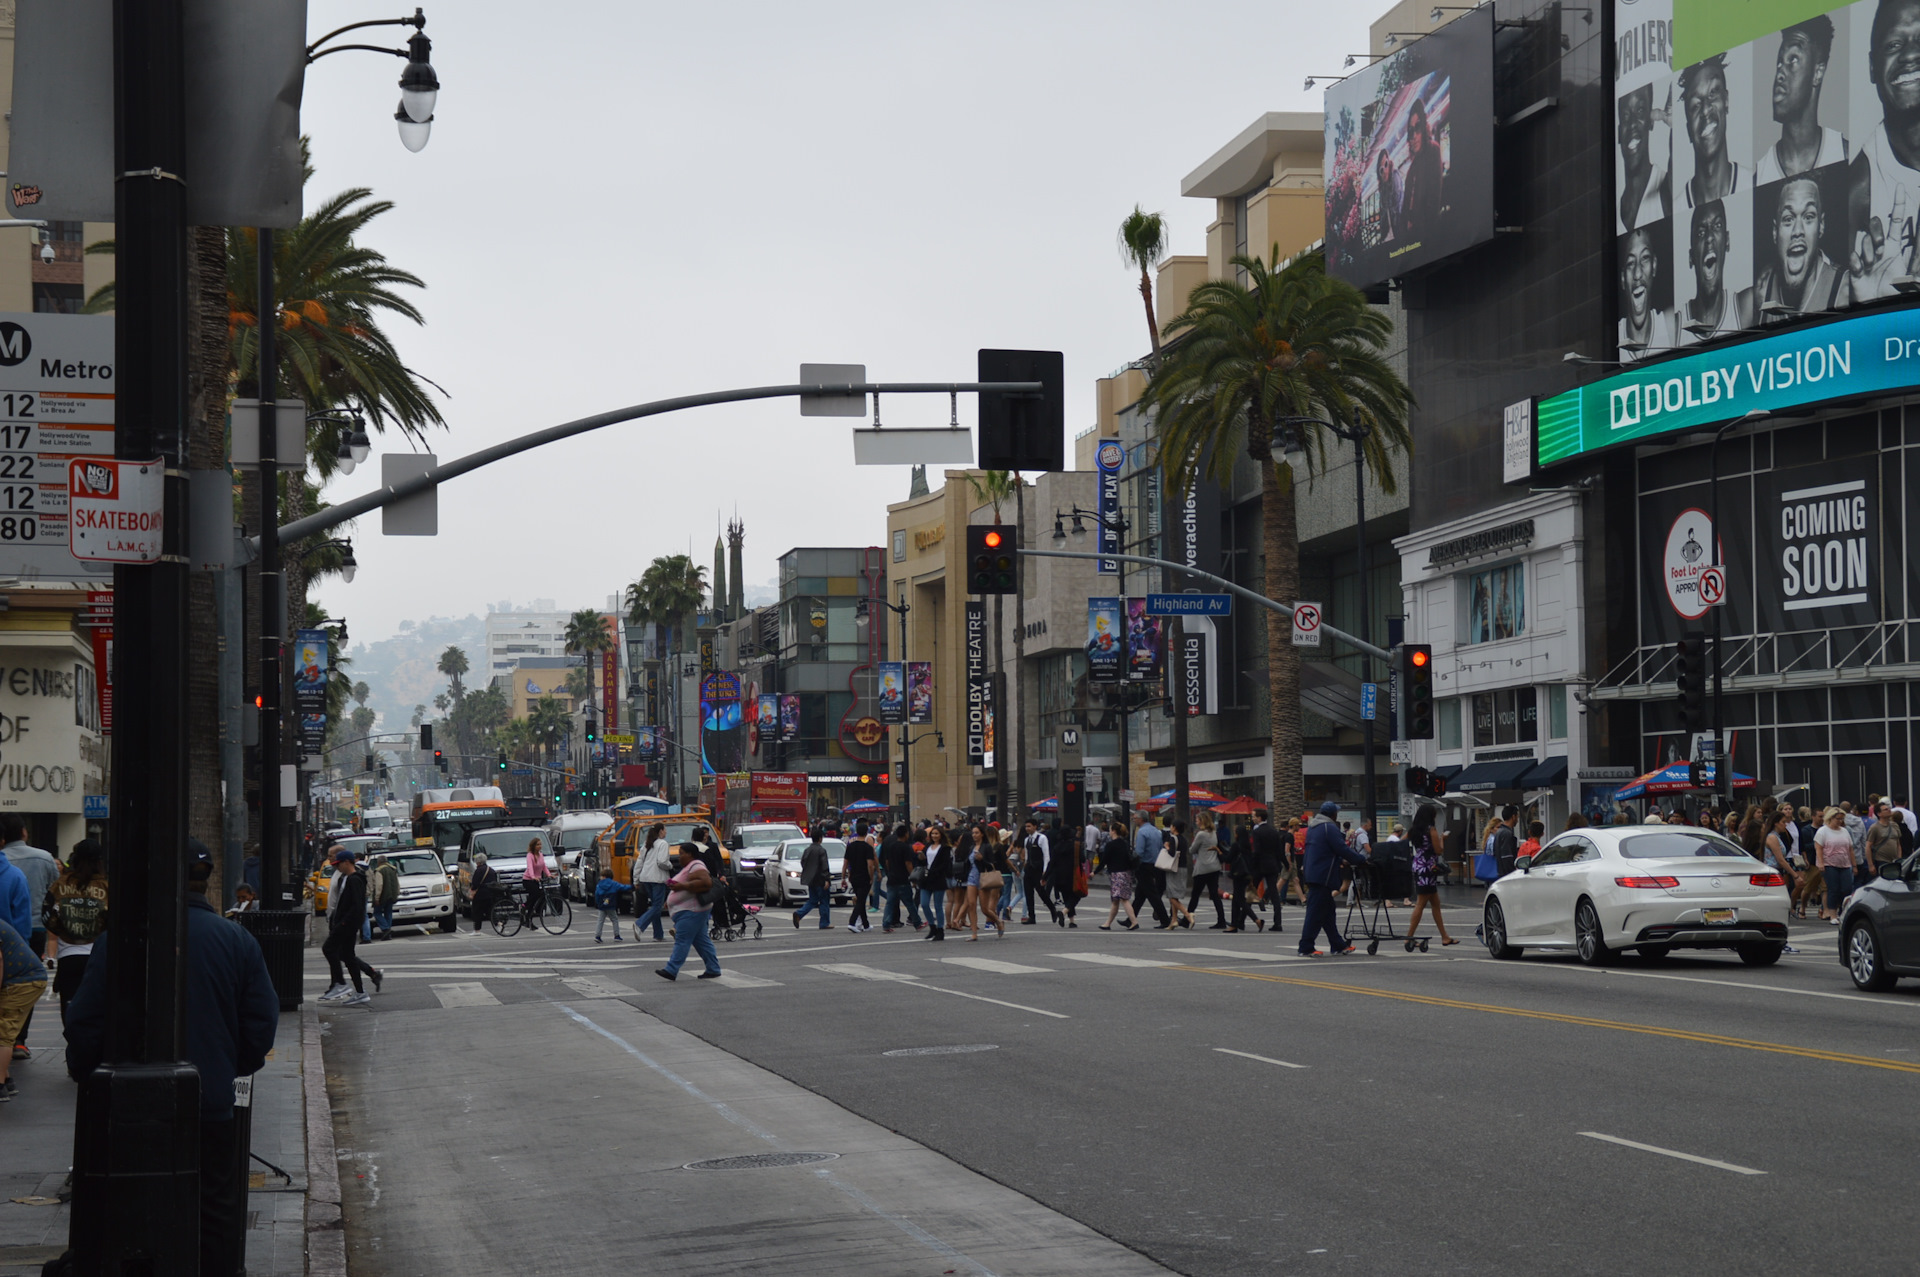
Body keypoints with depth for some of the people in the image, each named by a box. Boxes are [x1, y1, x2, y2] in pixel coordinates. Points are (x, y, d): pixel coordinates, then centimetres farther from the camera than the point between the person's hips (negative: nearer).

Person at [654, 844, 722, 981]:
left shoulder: (696, 866, -13)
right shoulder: (689, 867, 21)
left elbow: (706, 882, -28)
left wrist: (683, 886, -26)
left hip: (691, 912, -11)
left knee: (682, 941, -12)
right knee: (702, 941, 10)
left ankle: (671, 970, -14)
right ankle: (713, 969, 11)